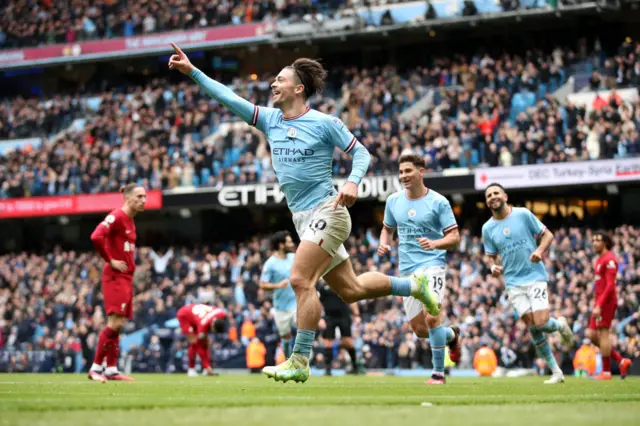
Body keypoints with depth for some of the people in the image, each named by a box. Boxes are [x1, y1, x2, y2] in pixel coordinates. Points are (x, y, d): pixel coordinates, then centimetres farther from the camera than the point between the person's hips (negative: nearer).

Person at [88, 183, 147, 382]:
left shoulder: (130, 220, 16)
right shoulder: (117, 216, -13)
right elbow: (96, 237, -27)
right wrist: (110, 261, -18)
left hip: (126, 278, 9)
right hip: (115, 276, -9)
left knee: (117, 325, 8)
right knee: (115, 323, -14)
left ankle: (111, 369, 10)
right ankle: (96, 368, -10)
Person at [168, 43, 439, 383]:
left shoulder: (324, 123, -7)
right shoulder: (270, 120, 9)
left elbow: (361, 152, -2)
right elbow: (227, 97, 6)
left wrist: (353, 182, -20)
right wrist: (192, 71, -1)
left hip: (326, 212, -7)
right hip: (302, 218, 7)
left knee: (301, 280, -18)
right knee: (351, 289, 13)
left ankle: (299, 362, -14)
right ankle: (414, 284, 33)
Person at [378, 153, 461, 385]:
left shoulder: (438, 202, -7)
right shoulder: (393, 200, 6)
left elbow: (454, 237, -6)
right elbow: (387, 228, 21)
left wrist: (435, 244, -25)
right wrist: (384, 244, 0)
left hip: (433, 264, -5)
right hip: (407, 269, 5)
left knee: (431, 317, -21)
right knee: (419, 329, 6)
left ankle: (438, 372, -8)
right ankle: (452, 335, 37)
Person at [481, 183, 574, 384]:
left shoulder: (523, 214, -4)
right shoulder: (487, 228, 4)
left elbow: (547, 235, 2)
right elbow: (490, 256, 14)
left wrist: (540, 250, -17)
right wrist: (493, 266, -9)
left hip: (535, 276, -3)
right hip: (513, 282, 3)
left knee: (540, 323, -16)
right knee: (532, 327, -3)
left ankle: (560, 325, 22)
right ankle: (556, 372, 8)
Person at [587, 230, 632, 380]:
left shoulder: (609, 259, -11)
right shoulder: (599, 260, 19)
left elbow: (610, 285, -18)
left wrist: (599, 305, -22)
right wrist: (596, 304, 17)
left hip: (606, 301, -10)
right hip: (600, 301, 10)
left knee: (603, 333, -8)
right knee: (592, 335, 8)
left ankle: (606, 372, -3)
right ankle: (621, 361, 12)